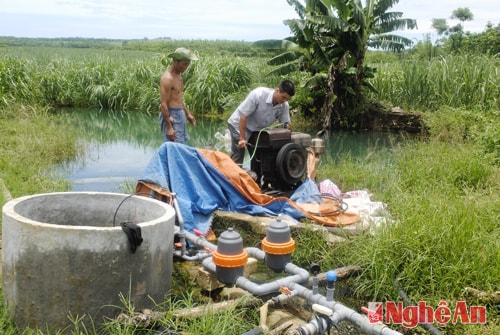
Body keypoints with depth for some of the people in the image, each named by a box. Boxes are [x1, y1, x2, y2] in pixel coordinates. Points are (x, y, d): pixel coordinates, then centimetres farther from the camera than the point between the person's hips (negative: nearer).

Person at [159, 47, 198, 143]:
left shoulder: (178, 76, 12)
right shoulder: (168, 78, -17)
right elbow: (163, 104, -20)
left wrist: (188, 113, 22)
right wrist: (169, 127, -22)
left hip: (180, 115, 10)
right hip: (171, 116, -10)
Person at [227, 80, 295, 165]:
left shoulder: (284, 105, -15)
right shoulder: (258, 94, -31)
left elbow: (286, 124, -1)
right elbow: (243, 116, -26)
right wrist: (242, 138, -25)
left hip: (257, 129, 6)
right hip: (238, 124, -6)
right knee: (238, 156, -10)